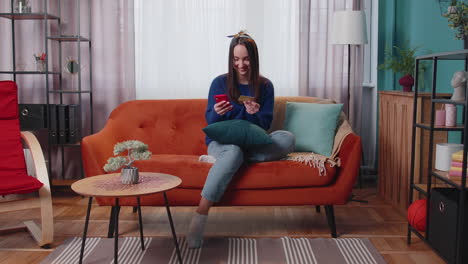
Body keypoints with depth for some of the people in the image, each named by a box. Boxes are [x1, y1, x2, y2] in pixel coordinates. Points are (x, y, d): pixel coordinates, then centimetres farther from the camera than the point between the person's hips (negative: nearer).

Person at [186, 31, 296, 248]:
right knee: (234, 151, -40)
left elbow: (265, 125, 1)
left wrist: (254, 114, -21)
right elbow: (210, 122, 0)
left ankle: (220, 159, -26)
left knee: (288, 139, -25)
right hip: (221, 140, -3)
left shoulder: (264, 86, 4)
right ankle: (200, 216, -42)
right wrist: (216, 113, -24)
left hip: (252, 143, 3)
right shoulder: (220, 83, -1)